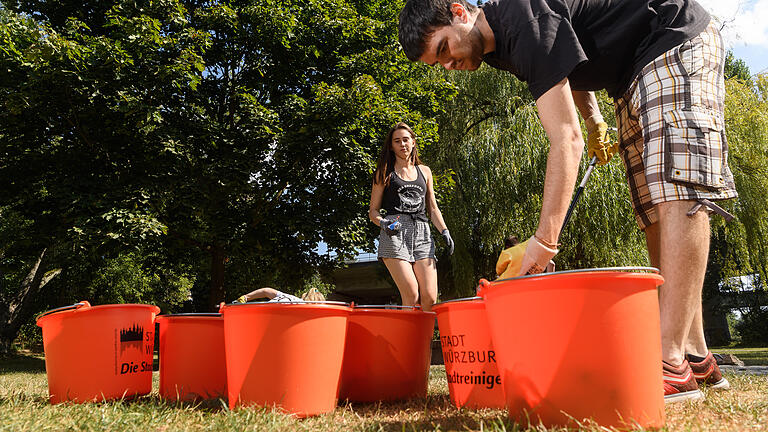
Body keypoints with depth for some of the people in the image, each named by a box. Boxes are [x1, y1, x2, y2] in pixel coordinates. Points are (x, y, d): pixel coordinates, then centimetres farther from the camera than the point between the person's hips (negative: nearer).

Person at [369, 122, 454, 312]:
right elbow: (373, 211, 10)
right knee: (411, 296, -16)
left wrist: (445, 231, 10)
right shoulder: (385, 173, 12)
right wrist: (383, 222, -12)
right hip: (395, 233, -3)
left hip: (422, 233, 3)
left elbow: (432, 208, 24)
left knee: (430, 298, -10)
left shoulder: (425, 171, 22)